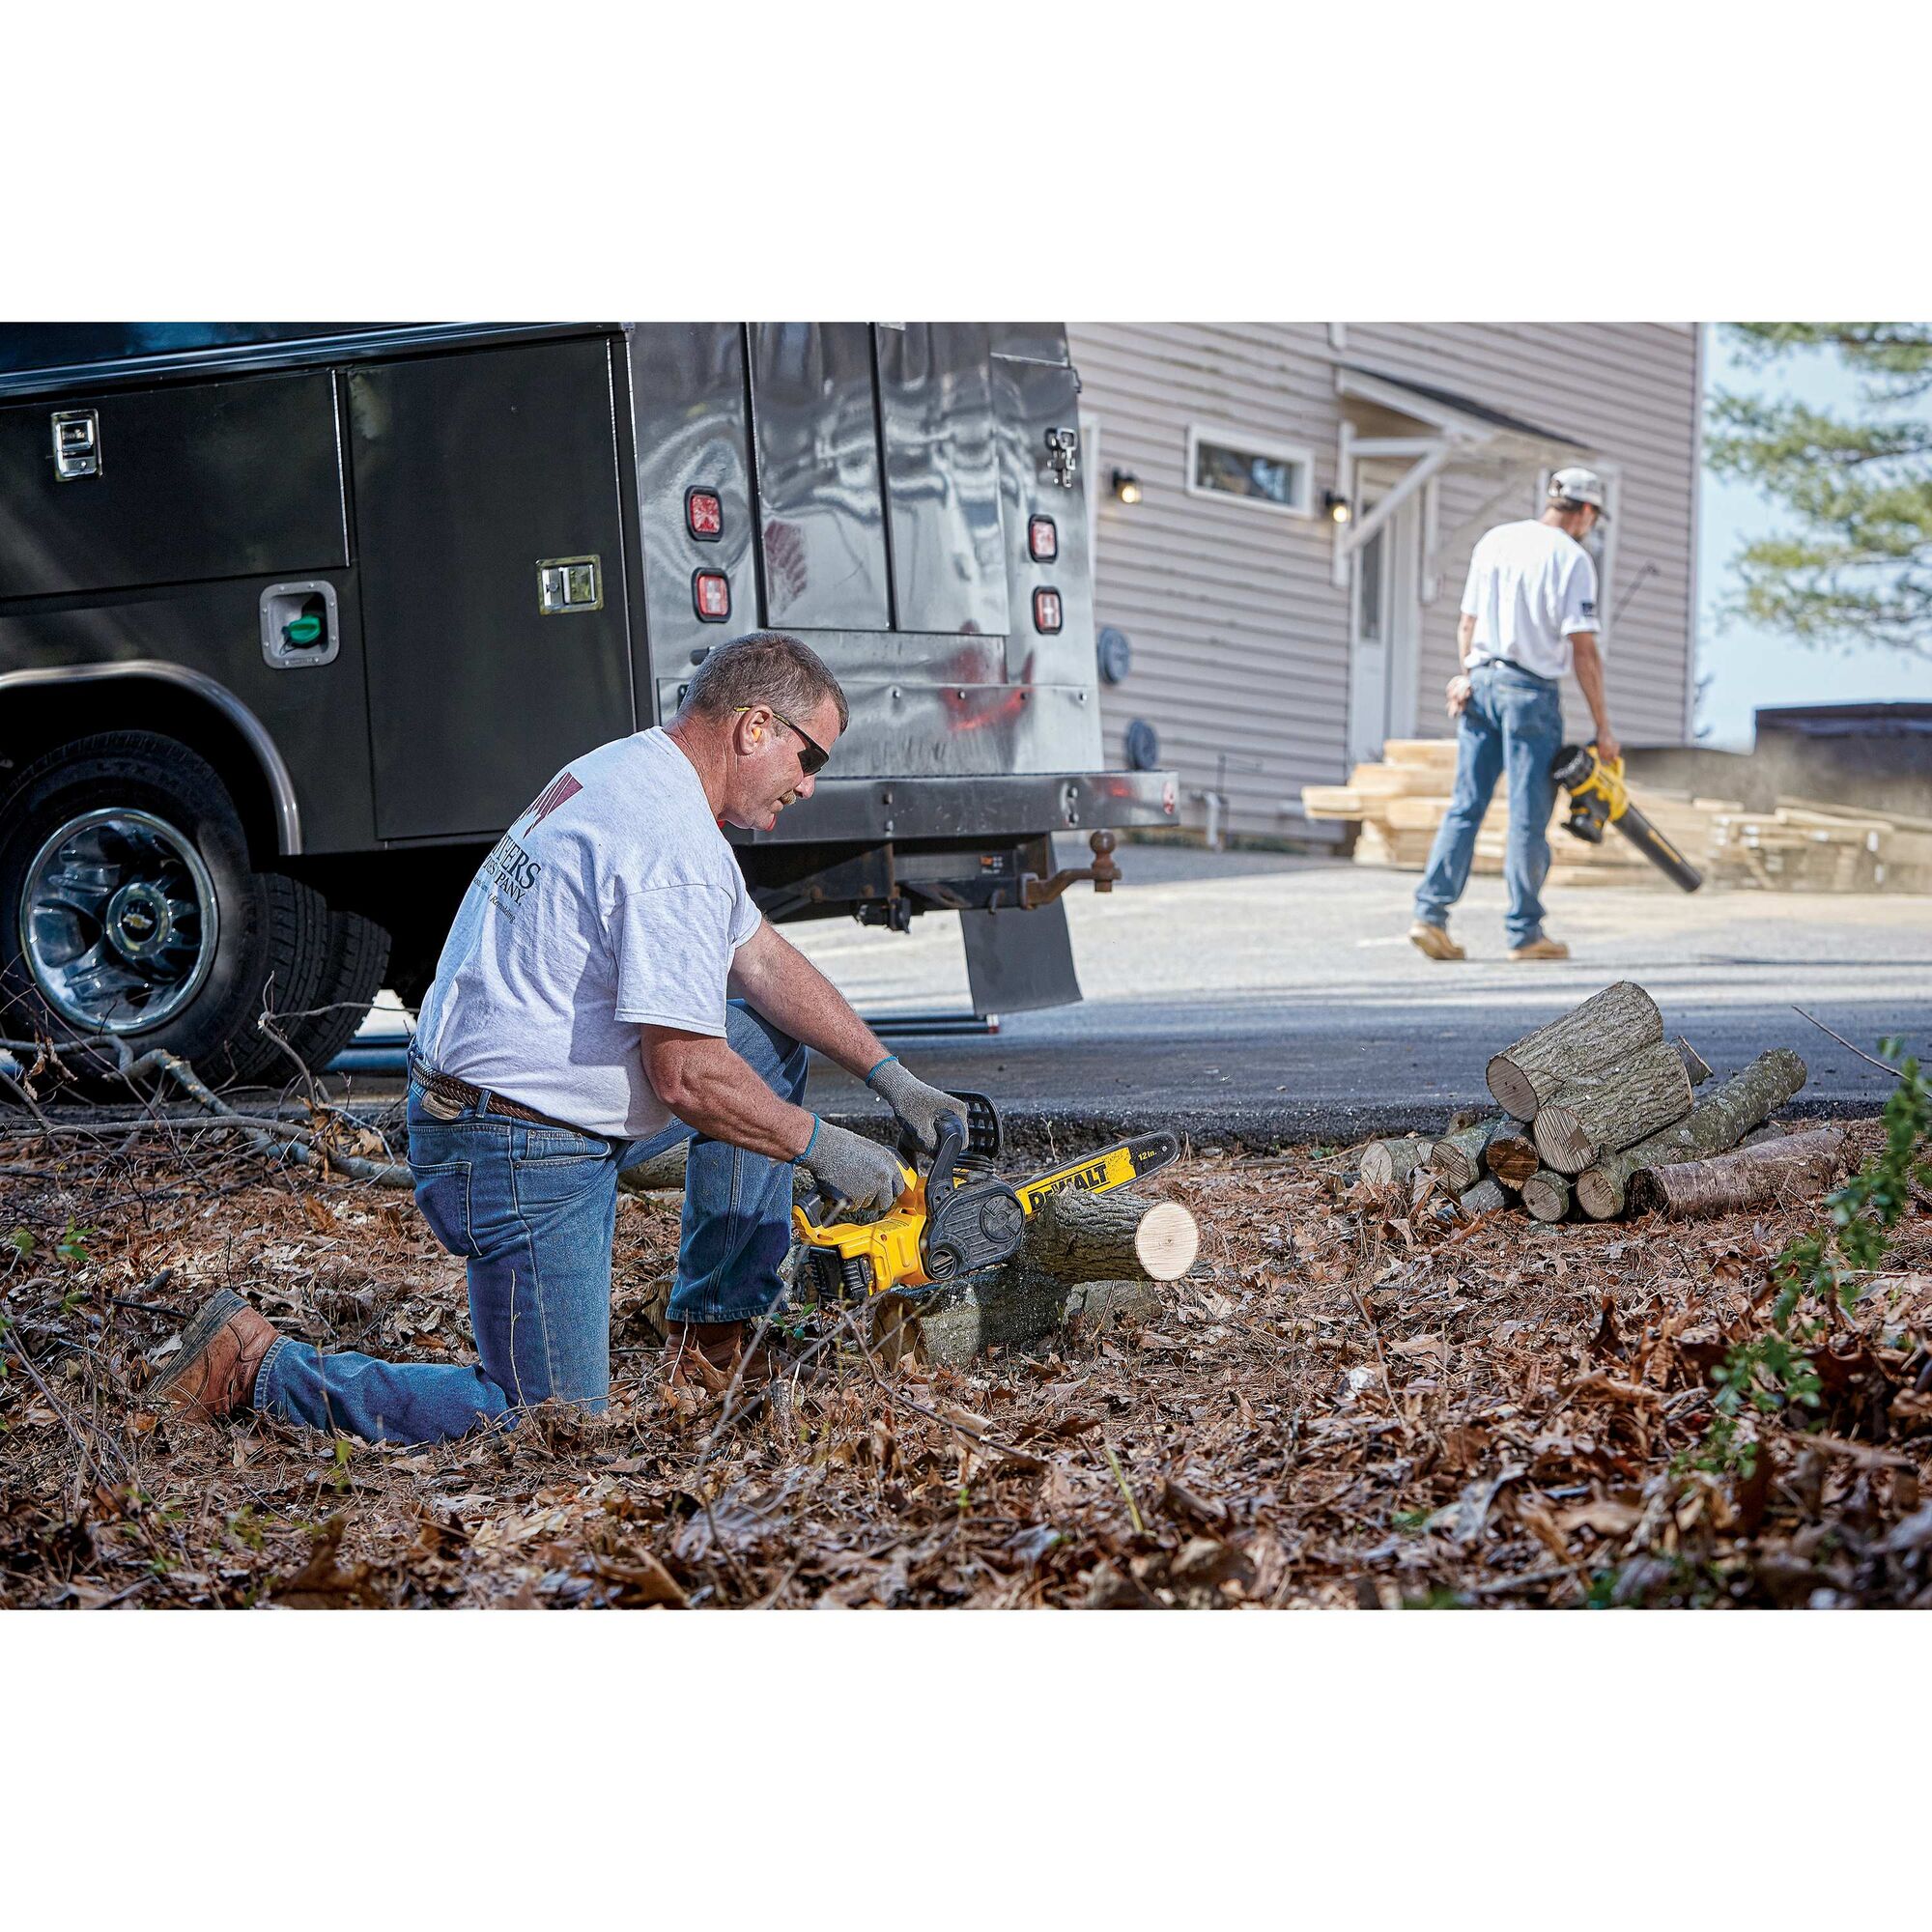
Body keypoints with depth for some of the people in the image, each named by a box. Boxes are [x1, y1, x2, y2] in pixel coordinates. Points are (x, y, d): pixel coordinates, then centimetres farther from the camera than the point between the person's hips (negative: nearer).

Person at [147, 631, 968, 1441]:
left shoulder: (621, 771, 11)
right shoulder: (671, 844, -22)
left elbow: (761, 960, 18)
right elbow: (687, 1078, -23)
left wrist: (892, 1078, 15)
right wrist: (822, 1147, -9)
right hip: (519, 1160, -11)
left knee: (768, 1038, 18)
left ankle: (712, 1345, 19)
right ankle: (256, 1364, 1)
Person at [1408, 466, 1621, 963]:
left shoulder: (1493, 540, 11)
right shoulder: (1571, 558, -8)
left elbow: (1467, 621, 13)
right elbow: (1583, 648, -10)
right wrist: (1603, 728, -7)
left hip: (1480, 684, 6)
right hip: (1531, 693, -5)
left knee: (1465, 806, 8)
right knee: (1529, 815, 0)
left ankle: (1430, 912, -1)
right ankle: (1525, 933, 4)